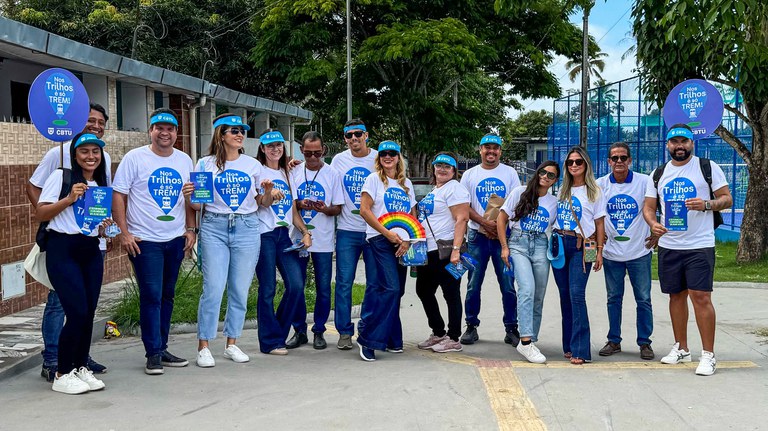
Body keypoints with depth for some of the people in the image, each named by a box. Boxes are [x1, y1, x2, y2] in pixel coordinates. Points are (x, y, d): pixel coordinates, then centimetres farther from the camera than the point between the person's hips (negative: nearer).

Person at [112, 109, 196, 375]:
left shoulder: (184, 161, 10)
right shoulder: (135, 158, -5)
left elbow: (191, 198, 17)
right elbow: (118, 195, -6)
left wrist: (191, 229, 9)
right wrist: (123, 233, -11)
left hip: (176, 240, 5)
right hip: (144, 240, -5)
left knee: (166, 296, 12)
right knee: (151, 296, -7)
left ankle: (162, 349, 21)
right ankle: (153, 354, 1)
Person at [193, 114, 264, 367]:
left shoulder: (253, 165, 10)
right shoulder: (206, 164, 4)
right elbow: (197, 204, 4)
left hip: (247, 228, 2)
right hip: (214, 228, -2)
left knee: (240, 289, 5)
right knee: (213, 288, -9)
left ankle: (232, 344, 16)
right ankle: (203, 346, 1)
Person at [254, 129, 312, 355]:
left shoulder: (287, 175, 20)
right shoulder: (258, 171, 3)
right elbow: (261, 203, -9)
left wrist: (305, 231, 5)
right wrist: (269, 193, -31)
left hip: (284, 235, 5)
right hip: (264, 234, -5)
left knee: (296, 285, -5)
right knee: (267, 289, -4)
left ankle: (278, 334, 11)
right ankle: (270, 341, 5)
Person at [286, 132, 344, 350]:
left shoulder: (332, 174, 1)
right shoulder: (294, 172, 6)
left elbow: (338, 208, 1)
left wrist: (325, 209, -20)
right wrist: (299, 204, -13)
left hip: (323, 240, -1)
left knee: (323, 289, 3)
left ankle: (318, 332, 15)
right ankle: (299, 331, 16)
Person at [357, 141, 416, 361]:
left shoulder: (406, 184, 17)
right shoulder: (374, 179, 2)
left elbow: (413, 216, 15)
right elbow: (364, 210, -6)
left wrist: (407, 240, -2)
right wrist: (387, 233, -14)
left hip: (401, 244, 6)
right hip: (379, 240, -5)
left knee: (395, 291, 5)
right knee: (390, 288, -16)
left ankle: (392, 340, 13)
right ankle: (367, 337, -11)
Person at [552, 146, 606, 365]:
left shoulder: (594, 191, 3)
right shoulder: (562, 190, 16)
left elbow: (599, 223, 2)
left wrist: (599, 252, -3)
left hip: (581, 246, -5)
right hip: (559, 243, 5)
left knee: (576, 295, -14)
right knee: (564, 295, 6)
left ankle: (580, 350, -14)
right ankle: (568, 345, 13)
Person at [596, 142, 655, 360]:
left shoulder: (645, 182, -5)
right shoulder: (600, 184, 1)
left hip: (639, 251, -2)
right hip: (611, 252, 2)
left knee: (643, 299, 2)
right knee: (613, 298, 9)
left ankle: (644, 342, 13)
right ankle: (614, 341, 19)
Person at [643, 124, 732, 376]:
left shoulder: (708, 167, 0)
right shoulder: (659, 174, 11)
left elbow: (727, 199, 0)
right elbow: (649, 207, 12)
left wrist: (706, 204, -20)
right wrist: (653, 223, -9)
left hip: (700, 245, -4)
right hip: (668, 246, 5)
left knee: (701, 296, -10)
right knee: (677, 296, 12)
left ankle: (708, 355, -3)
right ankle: (681, 348, 24)